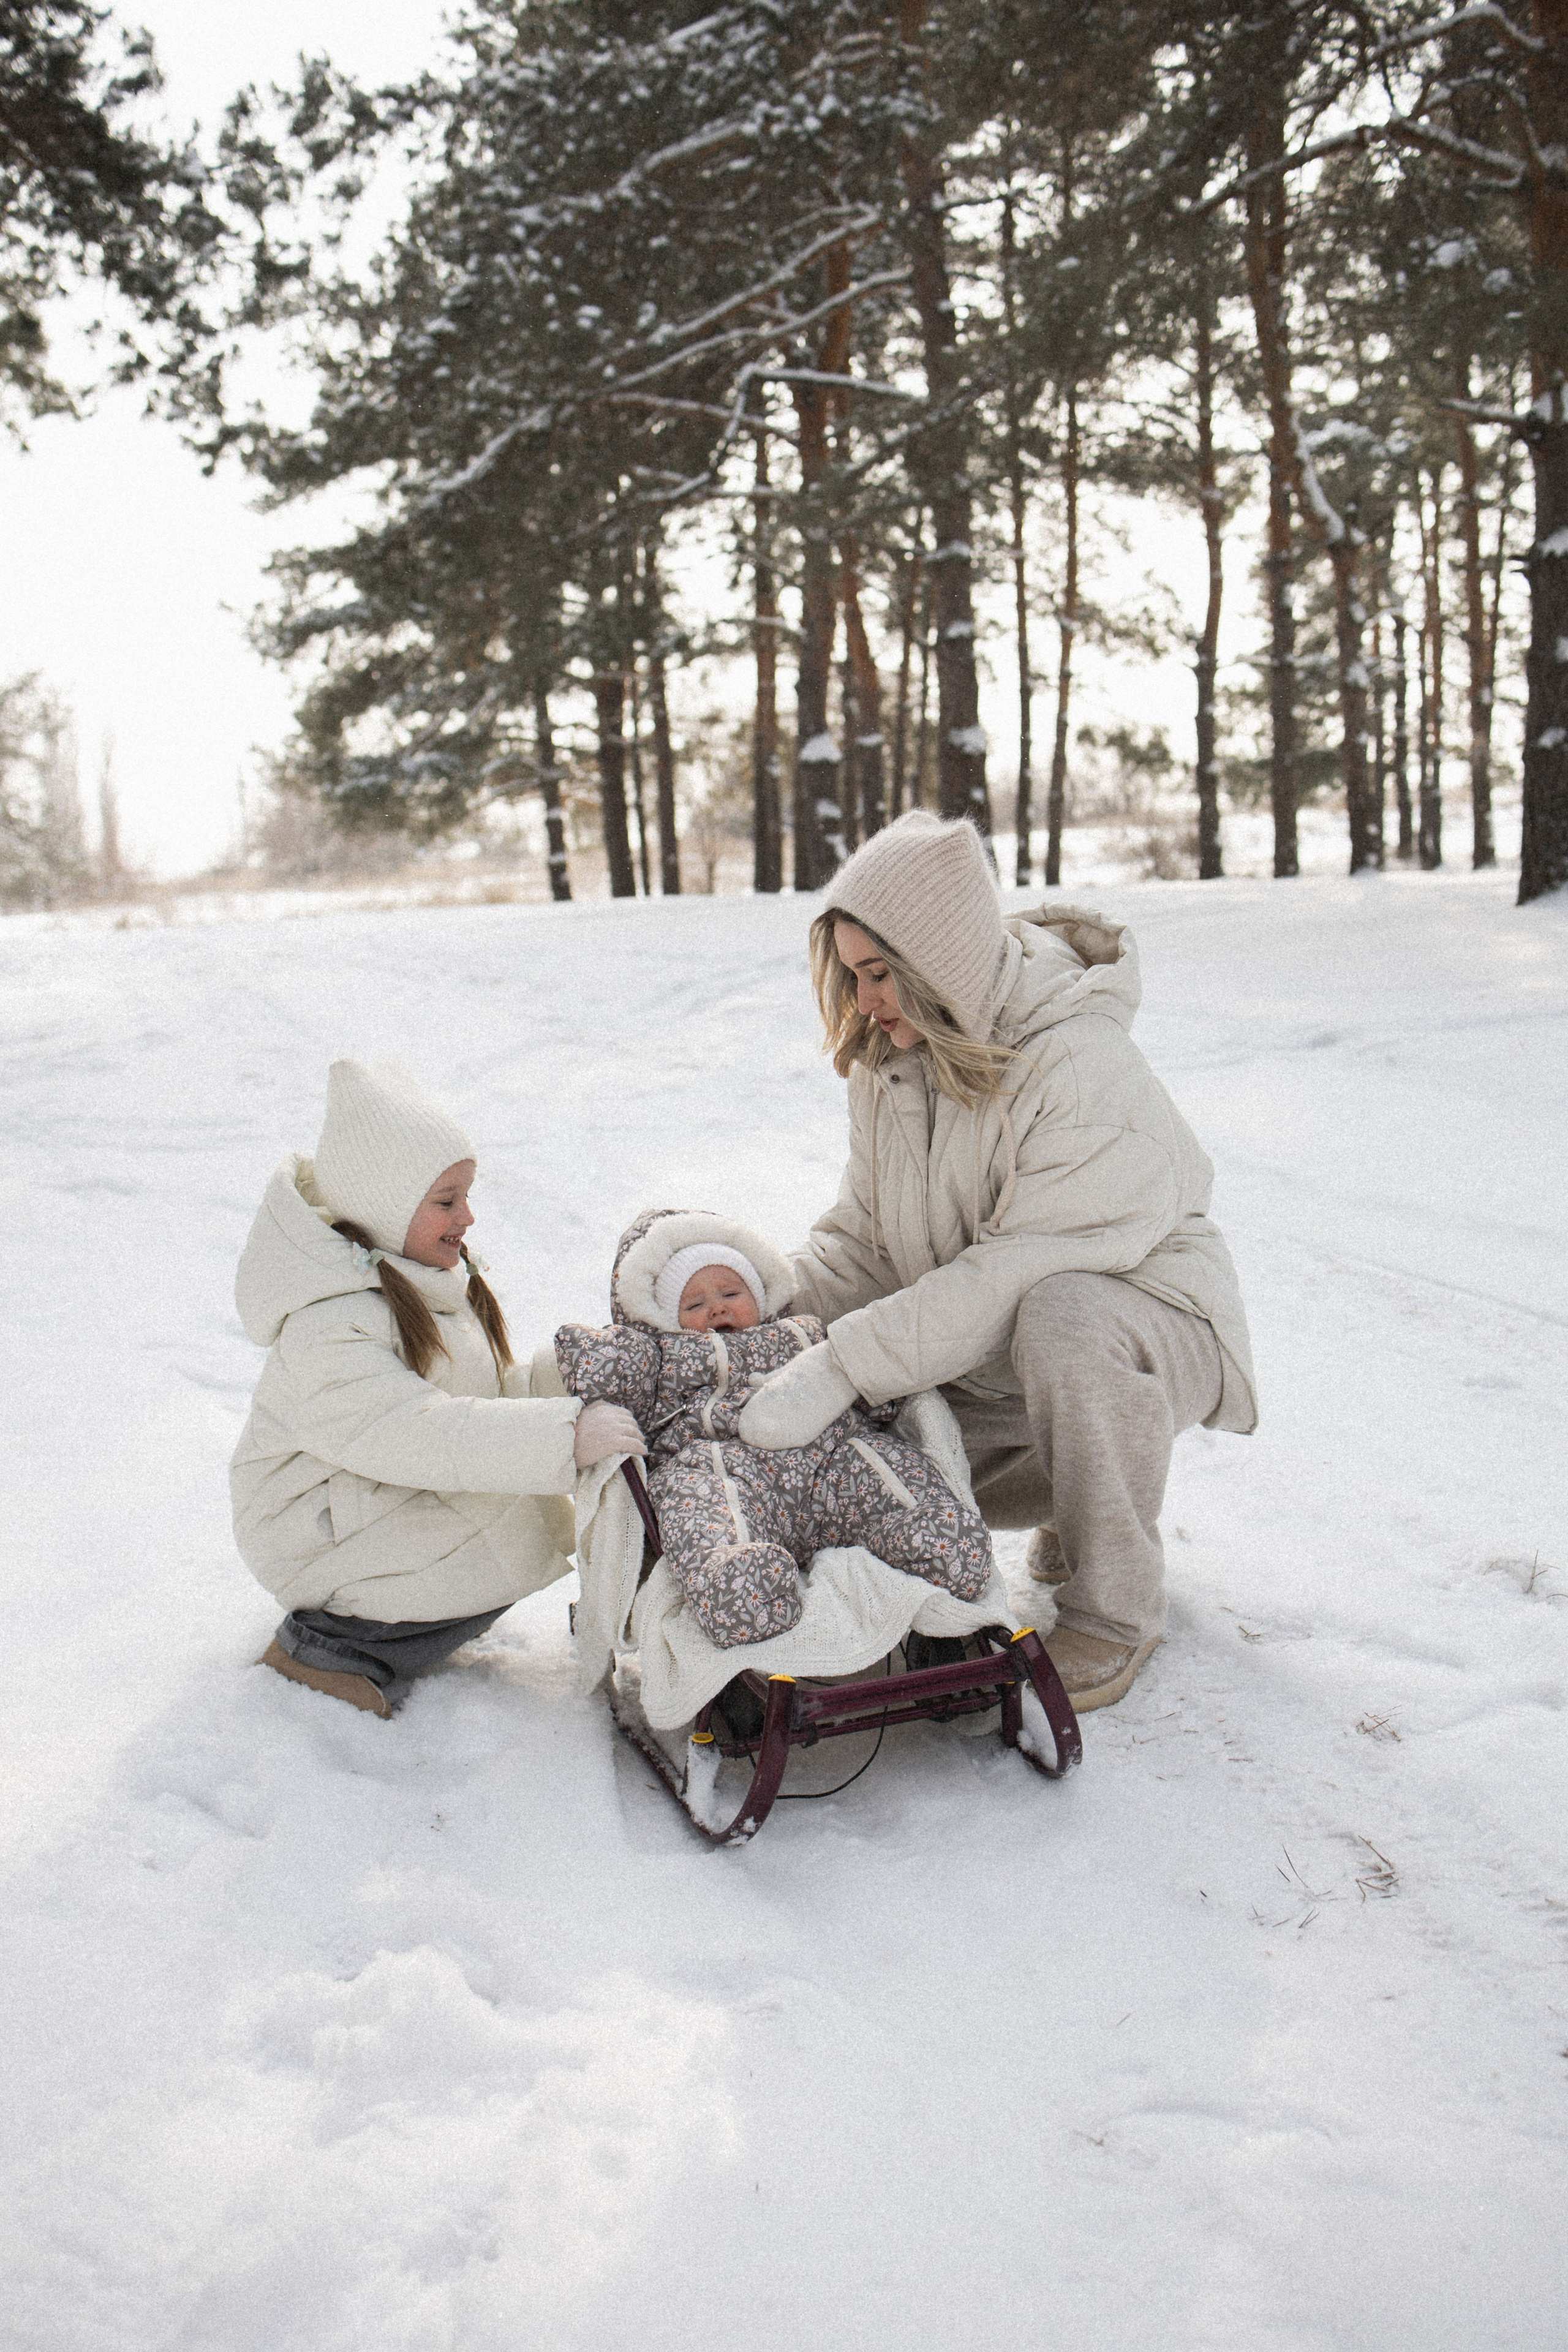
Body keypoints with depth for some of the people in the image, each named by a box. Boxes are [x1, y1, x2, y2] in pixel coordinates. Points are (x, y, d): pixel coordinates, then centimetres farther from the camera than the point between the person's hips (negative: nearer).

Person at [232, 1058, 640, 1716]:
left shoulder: (423, 1278, 4)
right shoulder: (327, 1328, -28)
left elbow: (487, 1390, 12)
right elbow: (416, 1432, -38)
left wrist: (559, 1374, -6)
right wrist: (562, 1437, -41)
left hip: (388, 1495, 10)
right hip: (312, 1532, -10)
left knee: (544, 1521, -2)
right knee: (520, 1537, -21)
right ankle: (326, 1648, -10)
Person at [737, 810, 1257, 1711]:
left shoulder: (1083, 1068, -28)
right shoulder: (890, 1056, -2)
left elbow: (1021, 1271, -34)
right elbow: (865, 1232, 4)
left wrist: (840, 1368, -38)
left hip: (1144, 1310, -7)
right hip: (982, 1350, 7)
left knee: (1064, 1323, -40)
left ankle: (1115, 1611, -18)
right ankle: (1078, 1495, 15)